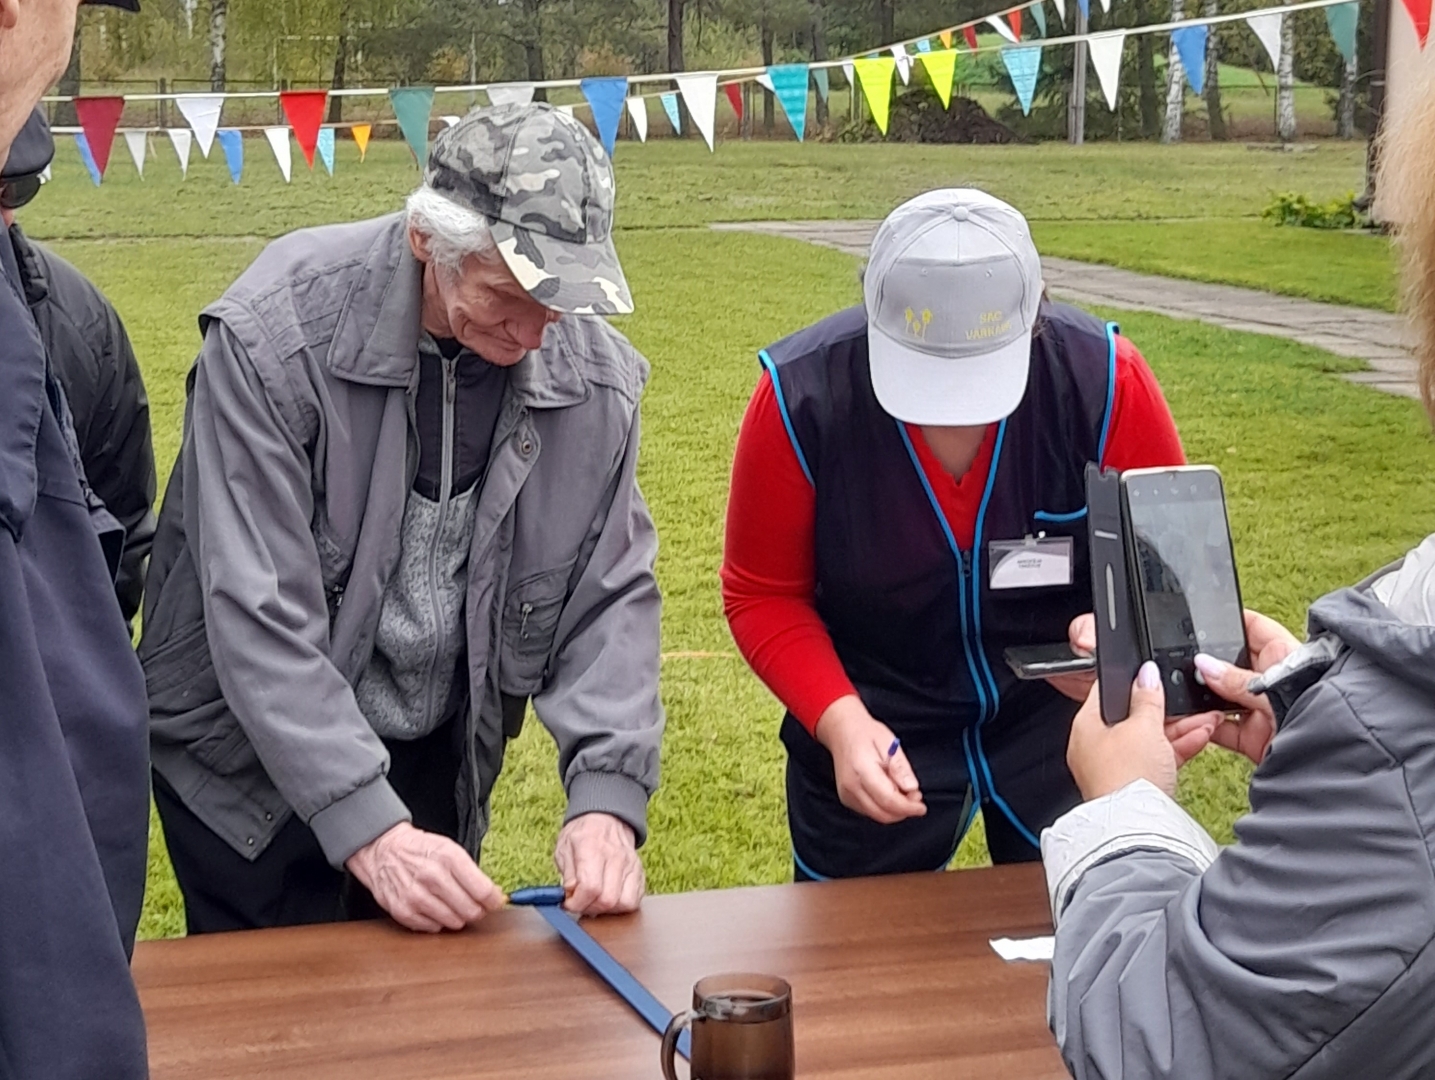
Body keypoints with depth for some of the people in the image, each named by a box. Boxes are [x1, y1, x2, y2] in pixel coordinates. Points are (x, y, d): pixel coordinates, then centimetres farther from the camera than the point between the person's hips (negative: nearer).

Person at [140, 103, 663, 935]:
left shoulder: (597, 374, -11)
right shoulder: (275, 336, -23)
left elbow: (613, 593, -5)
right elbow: (256, 614, -25)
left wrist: (607, 795, -19)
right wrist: (367, 828, -31)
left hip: (438, 757, 4)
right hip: (250, 756, -3)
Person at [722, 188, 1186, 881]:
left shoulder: (1104, 379, -22)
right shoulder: (799, 397, -23)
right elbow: (763, 595, -11)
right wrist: (839, 719, -26)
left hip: (1059, 716, 0)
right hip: (873, 726, 0)